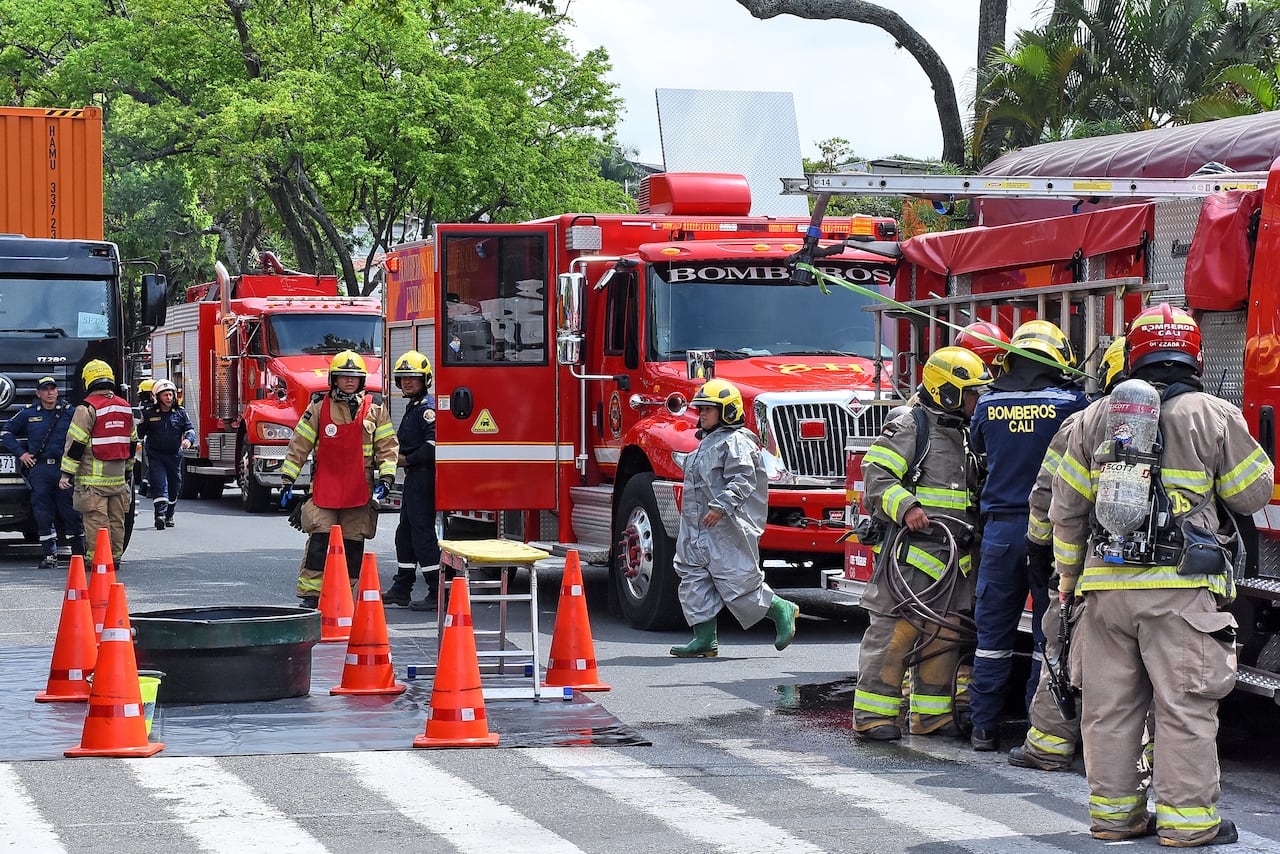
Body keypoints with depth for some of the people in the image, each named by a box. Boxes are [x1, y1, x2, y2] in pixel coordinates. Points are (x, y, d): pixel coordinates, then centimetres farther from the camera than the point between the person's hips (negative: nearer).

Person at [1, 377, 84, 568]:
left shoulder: (69, 412, 7)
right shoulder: (28, 414, 8)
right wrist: (20, 453, 7)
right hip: (39, 469, 1)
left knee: (71, 511, -2)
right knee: (43, 513, 0)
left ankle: (79, 553, 3)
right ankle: (49, 555, 4)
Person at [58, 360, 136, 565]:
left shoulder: (87, 408, -11)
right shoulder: (126, 407, 10)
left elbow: (76, 443, -12)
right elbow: (132, 442, 20)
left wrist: (67, 473, -9)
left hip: (93, 478, -6)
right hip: (118, 478, 6)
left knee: (96, 520, -5)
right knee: (116, 520, 11)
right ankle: (115, 558, 17)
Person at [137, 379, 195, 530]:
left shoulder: (180, 413, 5)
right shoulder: (149, 413, 1)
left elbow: (189, 428, 4)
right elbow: (140, 432, 5)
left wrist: (188, 439, -14)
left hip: (174, 455, 3)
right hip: (155, 456, -3)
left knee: (174, 487, 12)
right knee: (159, 484, -17)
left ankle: (169, 515, 28)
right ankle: (160, 514, -26)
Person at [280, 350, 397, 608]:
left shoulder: (375, 409, 6)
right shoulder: (319, 407, 3)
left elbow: (387, 446, 8)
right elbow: (299, 444, 5)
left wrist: (386, 477, -4)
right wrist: (288, 479, 2)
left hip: (360, 489, 1)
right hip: (324, 487, -1)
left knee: (353, 543, 4)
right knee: (319, 540, -9)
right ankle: (311, 595, -8)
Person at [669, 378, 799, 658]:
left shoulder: (736, 441, -12)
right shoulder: (708, 441, 21)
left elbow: (743, 479, -22)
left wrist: (720, 507, -30)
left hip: (726, 528, -10)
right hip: (698, 528, 10)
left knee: (736, 581, -8)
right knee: (694, 579, 3)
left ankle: (782, 611, 12)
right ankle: (704, 639, 4)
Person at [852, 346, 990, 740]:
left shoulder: (962, 435, 22)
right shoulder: (910, 428, -6)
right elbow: (876, 477, -15)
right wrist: (905, 507, -27)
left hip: (952, 558, 9)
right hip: (912, 553, -9)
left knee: (945, 635, 9)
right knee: (896, 630, -9)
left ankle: (932, 714, 17)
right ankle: (873, 716, -6)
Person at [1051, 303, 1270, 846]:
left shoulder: (1096, 418, 8)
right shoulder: (1215, 417, -3)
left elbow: (1067, 507, 11)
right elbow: (1252, 495, 5)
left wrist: (1069, 573, 23)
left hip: (1106, 587, 4)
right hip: (1180, 587, -3)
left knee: (1110, 703, 10)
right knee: (1184, 705, 0)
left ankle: (1113, 812, 15)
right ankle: (1187, 820, 0)